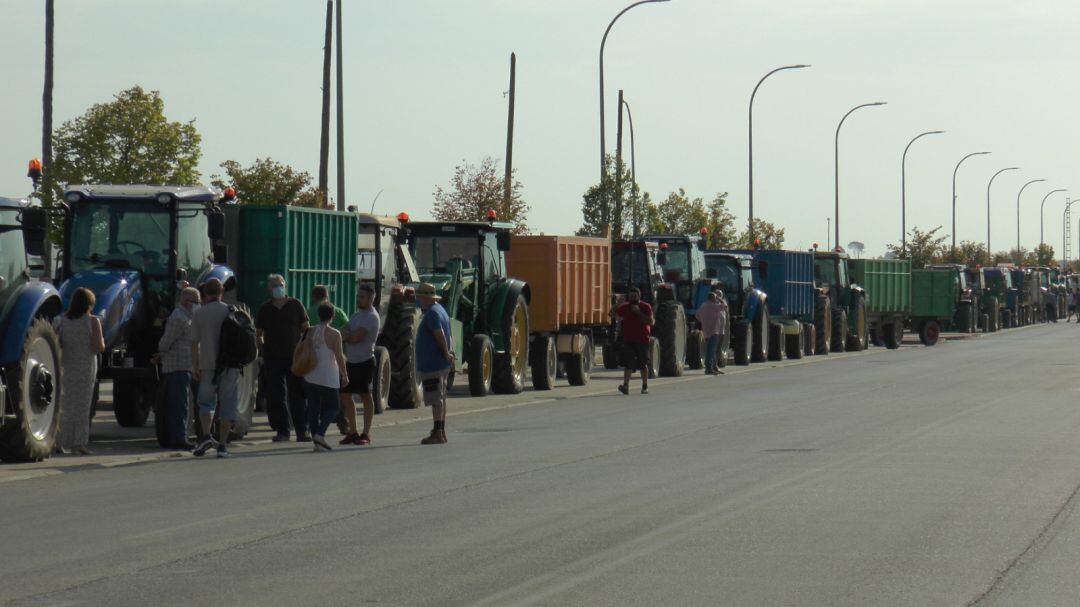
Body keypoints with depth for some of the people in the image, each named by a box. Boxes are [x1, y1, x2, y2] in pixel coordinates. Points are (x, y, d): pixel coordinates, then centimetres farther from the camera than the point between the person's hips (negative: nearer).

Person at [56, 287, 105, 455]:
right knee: (82, 404, 3)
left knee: (64, 404, 11)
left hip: (66, 367, 3)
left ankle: (60, 442, 9)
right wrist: (102, 341, 7)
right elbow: (99, 348, -13)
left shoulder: (62, 320, 1)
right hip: (85, 367, -3)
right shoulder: (93, 321, -9)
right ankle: (79, 443, 2)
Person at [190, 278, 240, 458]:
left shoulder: (199, 313, -1)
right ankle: (222, 444, 1)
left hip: (207, 365, 0)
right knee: (228, 404, 5)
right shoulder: (230, 311, 0)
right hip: (229, 365, 0)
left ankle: (206, 436, -7)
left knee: (206, 402, 14)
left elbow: (194, 342, -1)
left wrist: (195, 367, 5)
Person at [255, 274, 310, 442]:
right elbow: (258, 333, 15)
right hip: (272, 358, 1)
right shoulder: (265, 309, 9)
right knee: (275, 396, 1)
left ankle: (301, 430, 0)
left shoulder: (295, 305, 6)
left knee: (297, 394, -3)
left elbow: (306, 328, 8)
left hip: (294, 356, -1)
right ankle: (281, 431, 8)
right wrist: (261, 348, 1)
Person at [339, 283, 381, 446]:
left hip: (364, 362, -9)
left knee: (365, 396, -3)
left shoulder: (371, 317, -13)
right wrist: (349, 335, -13)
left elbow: (356, 338, -20)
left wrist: (346, 335, -1)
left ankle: (366, 434, 1)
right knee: (345, 395, 7)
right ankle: (352, 432, 14)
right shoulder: (357, 314, 16)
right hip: (351, 361, 9)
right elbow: (344, 332, 9)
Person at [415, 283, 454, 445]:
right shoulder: (440, 310, 17)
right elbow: (448, 336, 18)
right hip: (442, 365, 11)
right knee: (441, 399, 14)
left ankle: (437, 433, -9)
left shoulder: (432, 313, -17)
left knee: (436, 400, -9)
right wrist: (449, 352, 6)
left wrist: (446, 353, -15)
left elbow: (440, 335, -25)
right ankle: (441, 432, 20)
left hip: (432, 364, -11)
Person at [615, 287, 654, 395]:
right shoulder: (625, 307, 10)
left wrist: (638, 312, -16)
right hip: (628, 340, 2)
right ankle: (625, 385, -18)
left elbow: (650, 321, -10)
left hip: (642, 340, -2)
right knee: (628, 364, -9)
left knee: (643, 364, 7)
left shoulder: (646, 307, 0)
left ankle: (645, 386, 20)